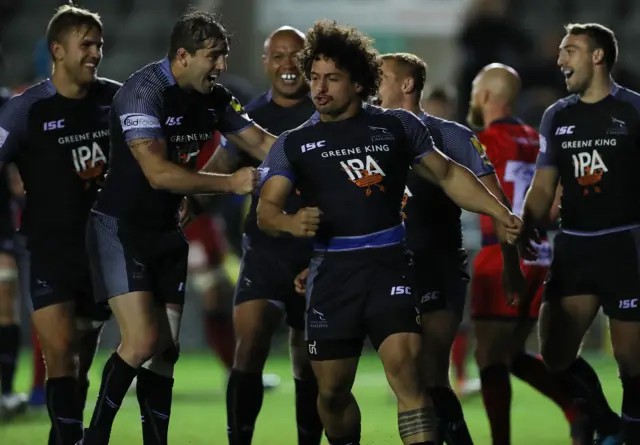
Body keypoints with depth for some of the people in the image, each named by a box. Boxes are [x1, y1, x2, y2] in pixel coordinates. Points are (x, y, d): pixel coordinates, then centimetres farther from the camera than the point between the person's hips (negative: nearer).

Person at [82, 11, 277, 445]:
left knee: (165, 351, 6)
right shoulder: (144, 92, -21)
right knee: (143, 341, -18)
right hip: (120, 229, -8)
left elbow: (260, 141, 9)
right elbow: (159, 172, -28)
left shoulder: (214, 98, 3)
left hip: (166, 230, 8)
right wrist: (230, 183, -24)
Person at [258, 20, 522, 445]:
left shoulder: (397, 126, 8)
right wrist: (292, 223, -25)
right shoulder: (293, 145, 7)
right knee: (332, 390, 5)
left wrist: (500, 212, 7)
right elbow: (266, 210, -2)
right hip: (332, 274, 1)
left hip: (389, 267, -1)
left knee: (406, 370, -20)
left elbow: (448, 174, 17)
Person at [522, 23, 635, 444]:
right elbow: (543, 190, 14)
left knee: (629, 359, -4)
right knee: (556, 357, 4)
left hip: (624, 246, -5)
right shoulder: (557, 116, 10)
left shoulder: (632, 110, -5)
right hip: (573, 247, 5)